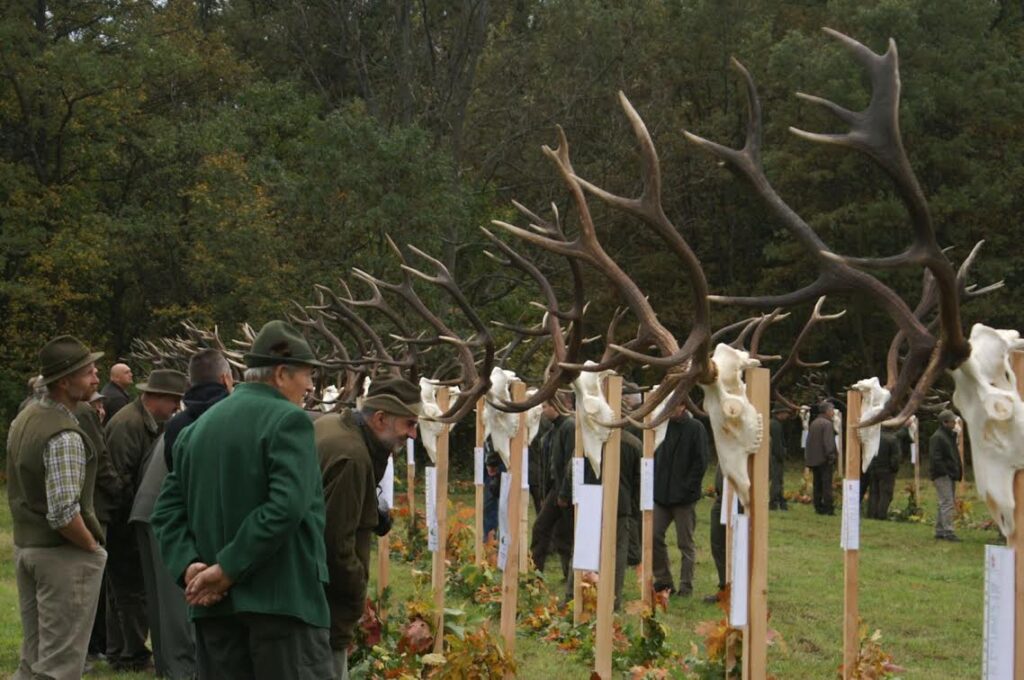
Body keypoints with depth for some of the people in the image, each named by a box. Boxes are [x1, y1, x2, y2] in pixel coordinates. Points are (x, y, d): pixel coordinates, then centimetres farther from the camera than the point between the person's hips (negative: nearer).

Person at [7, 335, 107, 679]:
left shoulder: (24, 419, 8)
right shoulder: (65, 436, -22)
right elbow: (63, 513, -27)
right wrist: (92, 545, -11)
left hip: (25, 545, 9)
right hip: (64, 554, -9)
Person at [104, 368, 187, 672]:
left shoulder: (152, 423, 10)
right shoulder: (128, 424, -19)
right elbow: (119, 476, -21)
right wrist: (134, 514, -15)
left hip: (135, 521, 9)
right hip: (123, 522, -9)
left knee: (123, 589, 15)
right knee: (133, 591, -4)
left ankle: (119, 652, 23)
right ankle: (133, 656, 2)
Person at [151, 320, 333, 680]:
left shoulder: (197, 428, 15)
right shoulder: (288, 421, -8)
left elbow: (166, 511, 10)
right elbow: (287, 507, -21)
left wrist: (189, 566, -3)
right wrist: (228, 570, -17)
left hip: (214, 605, 7)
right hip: (282, 598, -7)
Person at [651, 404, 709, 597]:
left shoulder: (695, 428, -5)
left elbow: (701, 462, -9)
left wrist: (688, 488, -14)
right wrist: (655, 483, 6)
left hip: (684, 496, -5)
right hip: (662, 495, 5)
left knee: (686, 543, 1)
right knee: (654, 536, 1)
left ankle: (686, 587, 7)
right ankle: (663, 580, 13)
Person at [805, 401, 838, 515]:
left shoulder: (813, 423, 13)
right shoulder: (827, 424, -12)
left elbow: (809, 441, 15)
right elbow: (828, 442, -19)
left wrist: (807, 458, 17)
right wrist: (831, 456, -14)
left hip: (813, 459, 7)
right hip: (824, 459, -7)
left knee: (817, 485, 10)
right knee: (826, 484, -6)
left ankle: (818, 507, 11)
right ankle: (828, 508, -9)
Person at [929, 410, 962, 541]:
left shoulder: (950, 436, 19)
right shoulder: (937, 437, -13)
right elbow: (935, 458, -19)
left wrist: (957, 473, 14)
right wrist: (946, 472, -20)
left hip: (950, 476, 10)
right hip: (942, 476, -10)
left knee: (944, 504, 12)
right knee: (947, 503, -13)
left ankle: (940, 531, 18)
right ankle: (948, 532, -15)